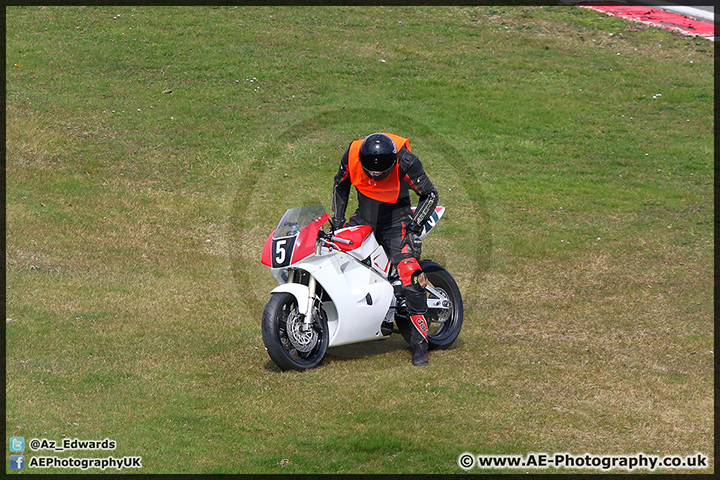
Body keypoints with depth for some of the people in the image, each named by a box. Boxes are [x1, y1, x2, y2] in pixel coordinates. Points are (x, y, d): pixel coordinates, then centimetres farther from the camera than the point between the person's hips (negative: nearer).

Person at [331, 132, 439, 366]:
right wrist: (337, 218, 3)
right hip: (363, 219, 4)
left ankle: (420, 345, -18)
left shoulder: (406, 162, -25)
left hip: (395, 222, -4)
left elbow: (430, 194, -9)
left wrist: (415, 225, -17)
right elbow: (341, 184, 8)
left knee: (411, 278, -22)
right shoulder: (352, 155, -16)